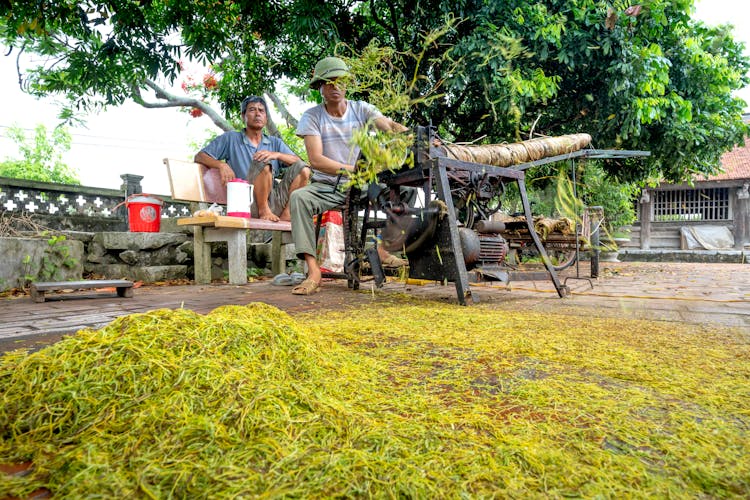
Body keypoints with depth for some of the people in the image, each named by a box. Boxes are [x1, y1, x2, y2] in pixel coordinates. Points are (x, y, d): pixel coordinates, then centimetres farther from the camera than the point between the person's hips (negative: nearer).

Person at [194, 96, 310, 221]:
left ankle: (285, 215, -17)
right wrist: (221, 165, -11)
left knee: (303, 169, -16)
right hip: (252, 203, -4)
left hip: (275, 201, 4)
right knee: (262, 164, -28)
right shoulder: (230, 139, 16)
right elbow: (199, 156, 10)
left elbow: (298, 162, 7)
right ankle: (263, 211, -18)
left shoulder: (275, 143, 23)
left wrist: (277, 154, -14)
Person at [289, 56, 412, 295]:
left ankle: (381, 248, -14)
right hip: (326, 186, -1)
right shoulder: (312, 117, -1)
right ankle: (313, 271, -33)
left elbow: (390, 126, -15)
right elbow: (316, 160, -14)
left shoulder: (361, 109, 3)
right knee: (298, 197, -31)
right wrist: (352, 170, -27)